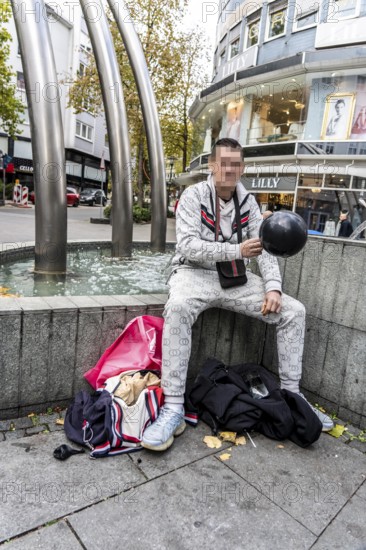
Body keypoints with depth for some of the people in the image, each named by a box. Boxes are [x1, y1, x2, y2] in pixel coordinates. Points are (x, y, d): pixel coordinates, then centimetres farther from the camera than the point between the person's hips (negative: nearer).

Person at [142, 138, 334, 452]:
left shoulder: (248, 202, 8)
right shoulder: (194, 195, -6)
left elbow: (264, 249, 4)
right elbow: (188, 246, -17)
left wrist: (273, 287, -13)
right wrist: (237, 251, -24)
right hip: (195, 273, -4)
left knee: (294, 311, -7)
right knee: (178, 307, -39)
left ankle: (291, 394, 8)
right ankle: (173, 408, -30)